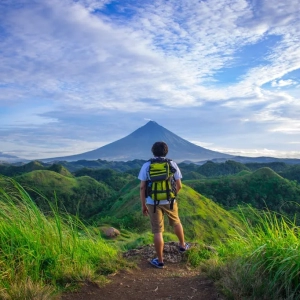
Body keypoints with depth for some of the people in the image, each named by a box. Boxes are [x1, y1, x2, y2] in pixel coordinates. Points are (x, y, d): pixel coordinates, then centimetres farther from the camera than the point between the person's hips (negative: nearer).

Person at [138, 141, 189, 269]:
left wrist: (143, 205, 2)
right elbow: (179, 185, 1)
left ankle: (160, 260, 12)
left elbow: (142, 187, -7)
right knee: (176, 222, 27)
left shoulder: (146, 166, -5)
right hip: (169, 201, 1)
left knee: (157, 231, 5)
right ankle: (182, 245, 46)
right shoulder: (172, 164, -2)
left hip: (153, 202, -1)